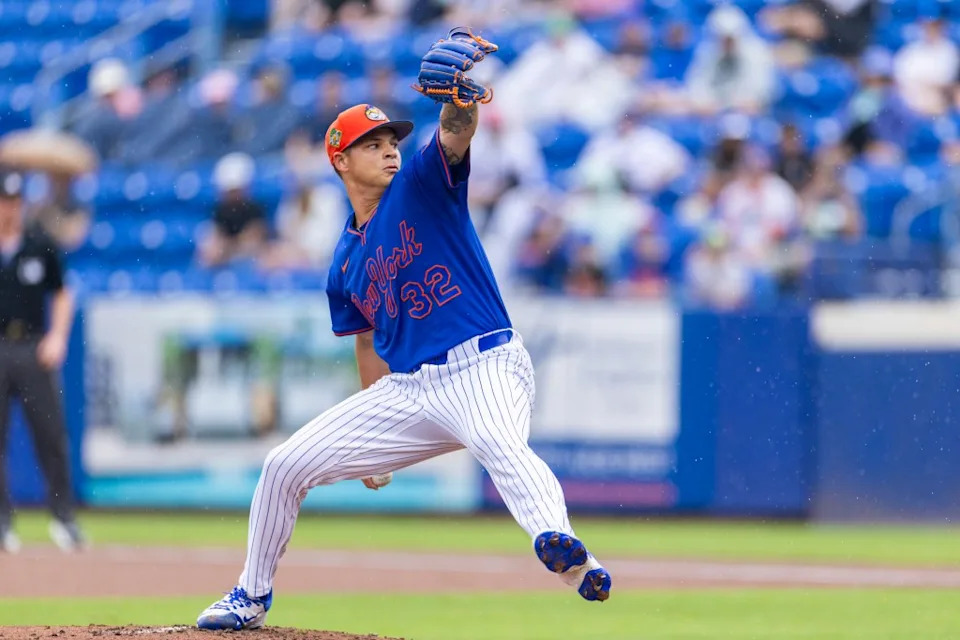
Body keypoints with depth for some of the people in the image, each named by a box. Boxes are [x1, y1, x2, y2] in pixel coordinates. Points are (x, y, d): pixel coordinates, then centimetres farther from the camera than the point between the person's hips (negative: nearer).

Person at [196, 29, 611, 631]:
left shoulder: (422, 186, 0)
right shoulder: (345, 264, 15)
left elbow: (455, 135, -21)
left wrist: (462, 95, -44)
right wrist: (371, 441, 20)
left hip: (484, 366, -6)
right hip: (407, 389, 6)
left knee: (499, 443, -40)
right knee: (286, 465, 6)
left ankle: (571, 557, -64)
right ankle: (253, 597, 26)